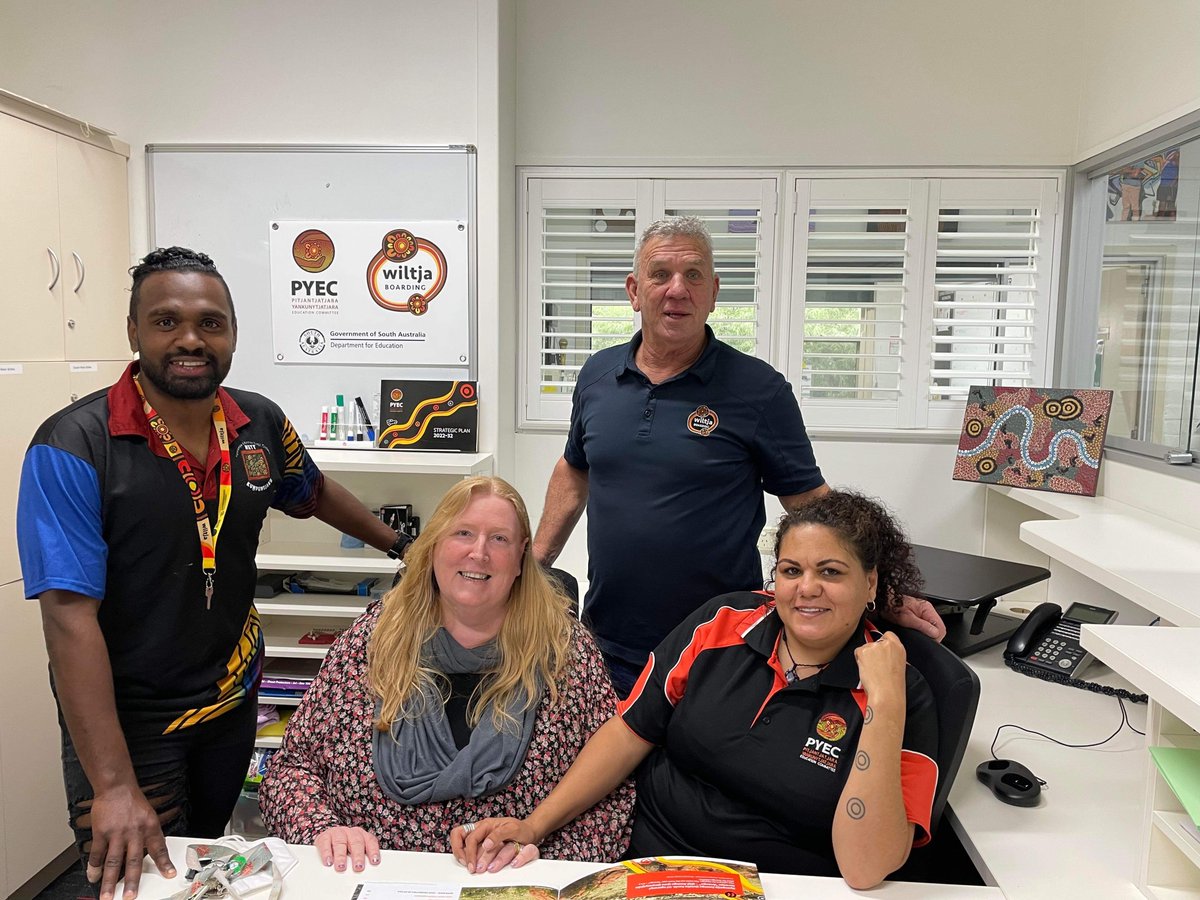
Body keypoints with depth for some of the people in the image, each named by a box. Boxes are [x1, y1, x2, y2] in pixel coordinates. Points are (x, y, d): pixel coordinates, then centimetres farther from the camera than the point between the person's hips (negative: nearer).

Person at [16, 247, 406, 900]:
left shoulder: (262, 424, -5)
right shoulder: (72, 449, -20)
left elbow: (313, 493, 16)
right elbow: (70, 618, -24)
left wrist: (398, 544, 25)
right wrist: (114, 787, -28)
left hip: (233, 700, 5)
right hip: (123, 718, -5)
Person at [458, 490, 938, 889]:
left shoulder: (902, 696, -10)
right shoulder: (722, 623, -3)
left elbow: (864, 868, -19)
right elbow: (630, 732, 0)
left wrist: (884, 704, -26)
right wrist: (534, 824, -7)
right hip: (642, 859, 1)